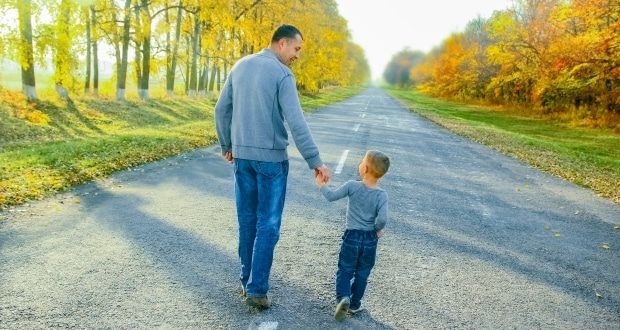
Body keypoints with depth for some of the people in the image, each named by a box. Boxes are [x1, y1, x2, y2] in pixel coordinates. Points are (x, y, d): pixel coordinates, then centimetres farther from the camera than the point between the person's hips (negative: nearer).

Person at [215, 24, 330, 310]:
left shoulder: (240, 66, 8)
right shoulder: (282, 75, -12)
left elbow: (221, 110, 11)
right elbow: (296, 123, -19)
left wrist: (226, 145, 21)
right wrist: (315, 161, -16)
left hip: (241, 156, 6)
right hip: (271, 158, -6)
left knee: (247, 219, 15)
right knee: (268, 224, 2)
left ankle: (247, 280, 24)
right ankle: (256, 288, 5)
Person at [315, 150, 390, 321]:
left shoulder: (352, 186, -13)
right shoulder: (382, 195, -11)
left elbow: (331, 196, -8)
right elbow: (382, 219, -20)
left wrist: (321, 184, 9)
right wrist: (377, 229, 0)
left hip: (352, 237, -1)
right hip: (370, 239, 1)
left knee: (345, 271, 12)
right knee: (362, 275, 17)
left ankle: (343, 297, -10)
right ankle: (355, 304, 26)